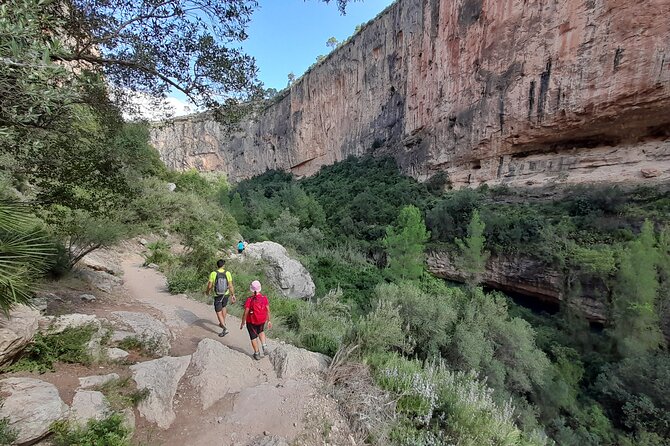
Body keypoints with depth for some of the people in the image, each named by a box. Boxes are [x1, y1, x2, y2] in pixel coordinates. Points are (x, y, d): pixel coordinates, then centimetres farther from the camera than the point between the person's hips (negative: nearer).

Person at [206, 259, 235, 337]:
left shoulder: (213, 274, -16)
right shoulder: (227, 273, -12)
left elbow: (210, 286, -10)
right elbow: (230, 286, -9)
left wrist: (207, 292, 11)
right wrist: (233, 295, 1)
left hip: (217, 295, -3)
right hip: (226, 294, 3)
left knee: (218, 312, 6)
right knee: (224, 307, 29)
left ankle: (224, 328, -3)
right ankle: (223, 323, 42)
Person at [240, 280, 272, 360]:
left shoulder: (249, 300, -23)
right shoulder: (264, 298, -14)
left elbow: (246, 313, -17)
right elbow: (268, 311, -6)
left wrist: (242, 323, -3)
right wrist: (269, 321, 7)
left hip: (251, 321, -3)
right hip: (262, 320, 3)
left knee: (253, 337, 18)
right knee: (261, 331, 33)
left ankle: (257, 354, 30)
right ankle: (264, 346, 18)